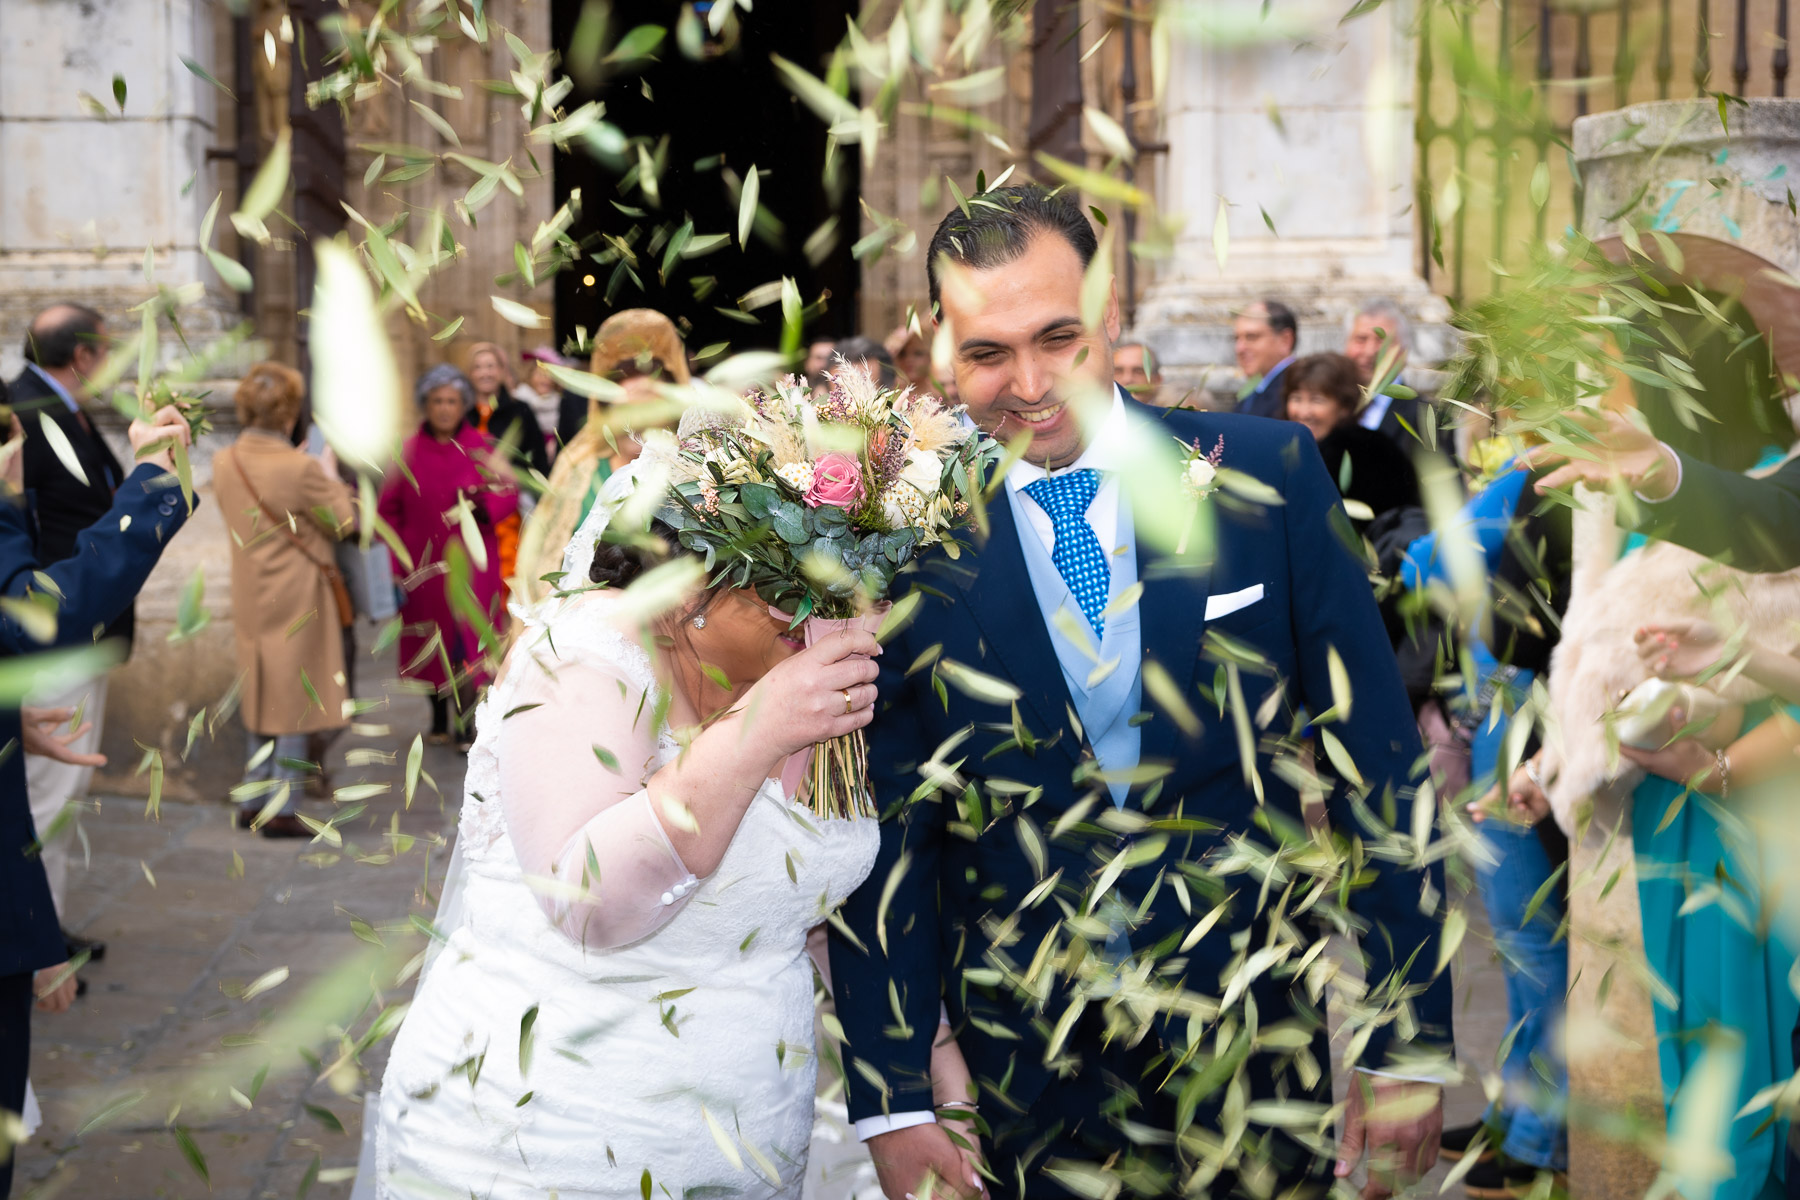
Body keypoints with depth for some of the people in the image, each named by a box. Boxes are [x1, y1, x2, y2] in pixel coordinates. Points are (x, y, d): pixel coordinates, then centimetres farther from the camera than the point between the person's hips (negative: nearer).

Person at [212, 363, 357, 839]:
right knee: (294, 704, 2)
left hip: (250, 597, 6)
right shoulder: (300, 468, -20)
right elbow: (344, 523, -11)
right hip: (297, 598, -6)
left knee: (259, 700, 18)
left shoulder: (224, 463, -2)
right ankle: (281, 810, 5)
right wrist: (332, 482, 5)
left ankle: (251, 801, 24)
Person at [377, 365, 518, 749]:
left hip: (470, 561, -2)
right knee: (432, 643, 6)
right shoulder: (407, 451, 6)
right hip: (424, 563, 2)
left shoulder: (481, 447, 3)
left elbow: (509, 492, 3)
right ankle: (439, 719, 20)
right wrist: (399, 550, 1)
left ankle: (467, 723, -6)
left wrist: (482, 505, -17)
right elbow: (388, 507, 10)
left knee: (468, 639, -10)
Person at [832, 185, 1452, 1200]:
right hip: (1032, 1086, 0)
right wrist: (894, 1101, -8)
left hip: (1263, 1049, 1)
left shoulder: (1267, 475, -6)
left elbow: (1377, 766, -4)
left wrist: (1405, 1045, -7)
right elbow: (888, 837, -4)